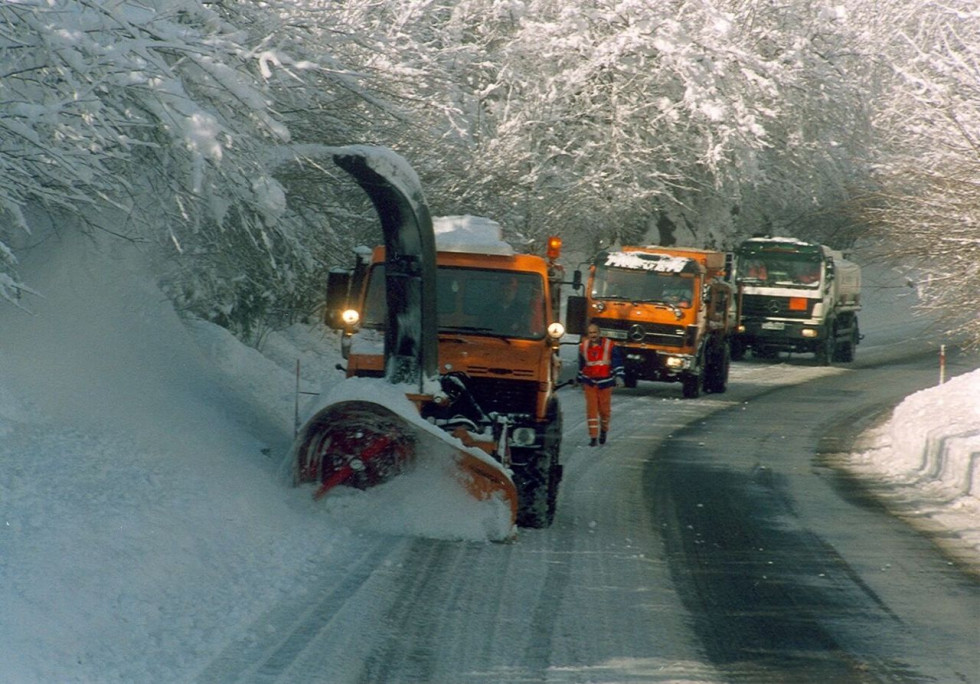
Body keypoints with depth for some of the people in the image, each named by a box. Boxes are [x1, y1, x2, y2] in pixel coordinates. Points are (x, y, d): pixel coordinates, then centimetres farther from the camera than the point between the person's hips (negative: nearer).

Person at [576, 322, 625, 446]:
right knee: (591, 409, -7)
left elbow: (617, 362, -4)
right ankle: (593, 436, -5)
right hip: (589, 383, 2)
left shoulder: (609, 345, -6)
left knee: (604, 409, 6)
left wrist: (618, 376, -16)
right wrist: (580, 380, 25)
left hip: (605, 382, -2)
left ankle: (604, 430, 33)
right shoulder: (583, 347, 5)